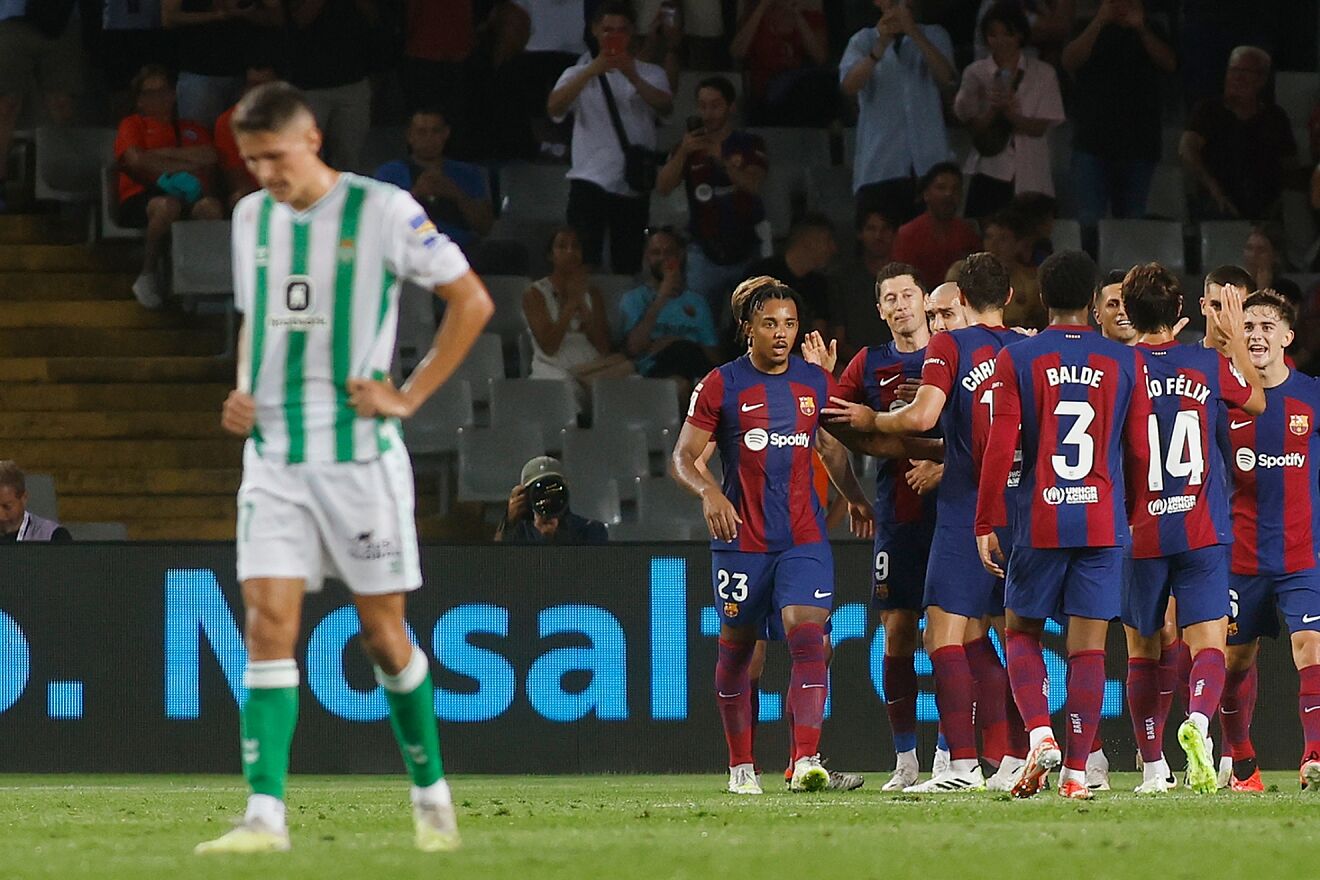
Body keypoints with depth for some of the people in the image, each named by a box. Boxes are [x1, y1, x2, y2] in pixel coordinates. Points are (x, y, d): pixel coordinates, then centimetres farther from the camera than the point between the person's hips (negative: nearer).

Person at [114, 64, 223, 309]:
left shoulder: (192, 129, 29)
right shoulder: (133, 124, 22)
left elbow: (209, 158, 7)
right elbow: (136, 161, 1)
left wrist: (160, 154, 0)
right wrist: (184, 165, 1)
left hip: (190, 193, 2)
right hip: (142, 196, -2)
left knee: (210, 206, -36)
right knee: (167, 205, -41)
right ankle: (147, 277, -25)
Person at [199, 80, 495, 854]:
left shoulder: (383, 211, -7)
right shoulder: (252, 218, 10)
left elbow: (472, 301, -2)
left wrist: (409, 397, -7)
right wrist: (243, 393, 6)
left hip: (359, 452, -4)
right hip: (274, 457, 4)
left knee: (383, 630, 3)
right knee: (269, 622, -9)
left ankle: (432, 793, 22)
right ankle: (266, 814, -14)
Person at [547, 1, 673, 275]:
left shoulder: (650, 74, 12)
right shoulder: (579, 74, 9)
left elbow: (666, 107, -10)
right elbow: (554, 108, -11)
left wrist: (634, 78, -27)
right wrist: (590, 72, -23)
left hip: (632, 184, 2)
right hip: (590, 180, -2)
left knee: (627, 264, 5)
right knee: (583, 259, -14)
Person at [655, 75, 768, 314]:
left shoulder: (749, 145, 4)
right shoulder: (689, 147, 8)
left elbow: (753, 185, -14)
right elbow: (663, 187, -5)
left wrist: (720, 159, -29)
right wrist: (683, 153, -21)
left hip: (747, 249, -1)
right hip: (705, 253, 1)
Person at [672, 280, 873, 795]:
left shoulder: (817, 383, 8)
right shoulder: (721, 386, -2)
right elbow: (684, 458, -2)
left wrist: (853, 495, 10)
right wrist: (708, 492, -21)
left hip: (804, 539, 1)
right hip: (740, 540, -1)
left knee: (808, 639, -16)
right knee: (736, 650, 7)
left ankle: (806, 761, -23)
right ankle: (741, 767, 20)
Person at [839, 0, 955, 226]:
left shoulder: (934, 36, 12)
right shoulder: (863, 41, 10)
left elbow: (946, 78, -7)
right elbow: (849, 86, -7)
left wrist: (914, 33, -17)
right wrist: (880, 46, -19)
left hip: (928, 165, 1)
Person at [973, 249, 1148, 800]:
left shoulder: (1016, 360, -2)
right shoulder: (1125, 362, 4)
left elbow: (1000, 449, -5)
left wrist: (985, 524, 1)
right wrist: (1138, 518, 22)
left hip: (1039, 522, -1)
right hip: (1104, 522, 1)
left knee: (1022, 632, 14)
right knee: (1089, 646, 2)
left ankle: (1039, 734, -9)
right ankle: (1077, 771, -2)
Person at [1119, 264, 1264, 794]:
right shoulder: (1208, 365, 0)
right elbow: (1256, 402, 21)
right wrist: (1236, 338, 30)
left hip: (1140, 532, 0)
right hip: (1203, 531, 0)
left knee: (1143, 650, 13)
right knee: (1207, 644, -5)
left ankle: (1152, 766, 14)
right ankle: (1198, 720, -35)